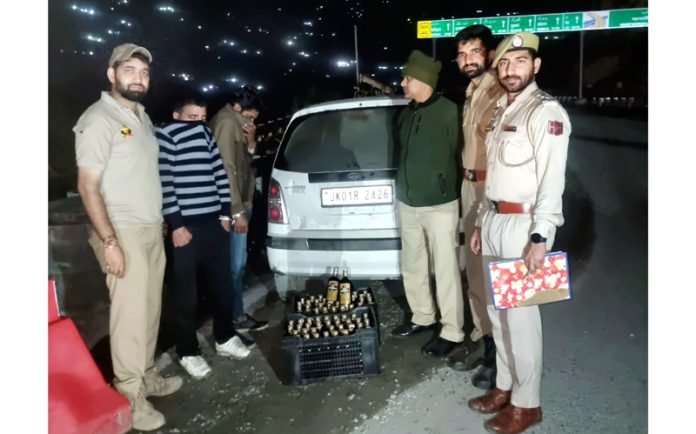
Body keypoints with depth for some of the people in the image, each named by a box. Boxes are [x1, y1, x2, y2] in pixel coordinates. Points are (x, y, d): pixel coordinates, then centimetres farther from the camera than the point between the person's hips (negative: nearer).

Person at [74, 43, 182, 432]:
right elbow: (88, 185, -15)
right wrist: (109, 241, -20)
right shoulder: (99, 119, -12)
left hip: (152, 230, 8)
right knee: (130, 315, -4)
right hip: (123, 233, -8)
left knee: (150, 310, 14)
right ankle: (131, 397, 8)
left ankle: (147, 377, 27)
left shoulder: (143, 117, 13)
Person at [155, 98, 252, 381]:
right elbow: (164, 182, -12)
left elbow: (220, 173, 15)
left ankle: (225, 339, 30)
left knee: (222, 285, 14)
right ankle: (188, 352, 17)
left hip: (213, 223, 6)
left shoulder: (206, 133, 14)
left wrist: (225, 214, 9)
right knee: (187, 295, 3)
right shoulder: (163, 135, -4)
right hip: (183, 227, -6)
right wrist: (175, 225, -16)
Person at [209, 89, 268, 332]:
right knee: (235, 265, -3)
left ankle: (235, 314, 23)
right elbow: (227, 169, -21)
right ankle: (236, 317, 6)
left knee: (236, 264, 14)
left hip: (240, 203, 10)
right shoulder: (227, 123, -14)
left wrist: (251, 143, -3)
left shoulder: (236, 124, 16)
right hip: (233, 206, -10)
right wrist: (238, 210, -22)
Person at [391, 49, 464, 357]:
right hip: (407, 203, 7)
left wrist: (455, 195, -6)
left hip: (439, 205, -7)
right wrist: (403, 188, 15)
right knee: (412, 266, 16)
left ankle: (451, 331, 13)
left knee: (445, 270, 0)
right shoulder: (405, 114, 10)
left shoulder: (448, 112, -11)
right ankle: (423, 317, 33)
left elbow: (459, 154, -9)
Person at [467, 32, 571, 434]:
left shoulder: (547, 111, -9)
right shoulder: (502, 111, 16)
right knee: (498, 310, 14)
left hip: (523, 224, -8)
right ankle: (505, 386, 30)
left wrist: (540, 237, -22)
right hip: (494, 221, 8)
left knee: (521, 315, -1)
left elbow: (552, 178, -16)